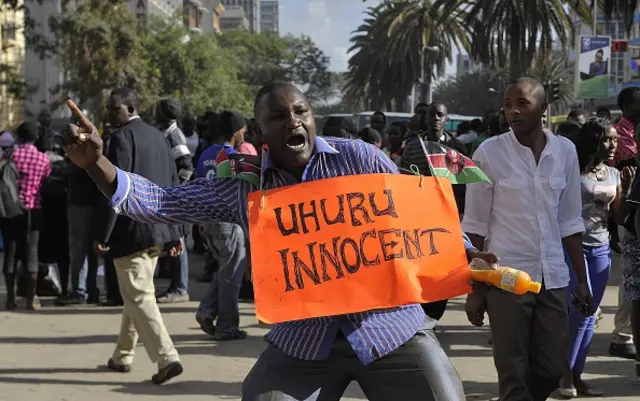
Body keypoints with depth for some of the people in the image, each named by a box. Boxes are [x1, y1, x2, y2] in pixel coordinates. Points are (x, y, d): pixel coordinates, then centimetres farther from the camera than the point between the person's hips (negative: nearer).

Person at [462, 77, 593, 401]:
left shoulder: (565, 150, 4)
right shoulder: (489, 152, -5)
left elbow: (570, 221, 11)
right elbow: (475, 226, -2)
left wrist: (582, 280, 9)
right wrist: (474, 288, -5)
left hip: (553, 277, 4)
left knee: (553, 369, 9)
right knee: (514, 375, 0)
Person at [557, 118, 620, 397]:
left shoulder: (614, 175, 9)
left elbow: (618, 216, 10)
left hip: (601, 249, 6)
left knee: (588, 315, 7)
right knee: (580, 310, -11)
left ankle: (576, 375, 15)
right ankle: (565, 371, 6)